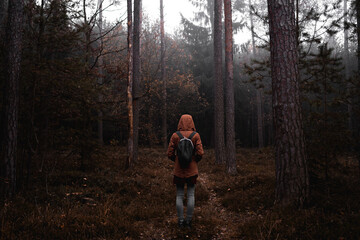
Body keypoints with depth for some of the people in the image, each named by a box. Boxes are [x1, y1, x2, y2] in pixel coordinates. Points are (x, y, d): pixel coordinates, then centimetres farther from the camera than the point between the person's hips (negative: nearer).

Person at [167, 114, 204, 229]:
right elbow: (200, 153, -11)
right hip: (192, 169, 0)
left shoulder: (175, 136, -5)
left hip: (178, 169, 1)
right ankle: (188, 221, 13)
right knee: (191, 195, 8)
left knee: (179, 196, 8)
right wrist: (195, 161, 9)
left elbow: (170, 154, -5)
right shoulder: (195, 135, -7)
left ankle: (180, 221, 14)